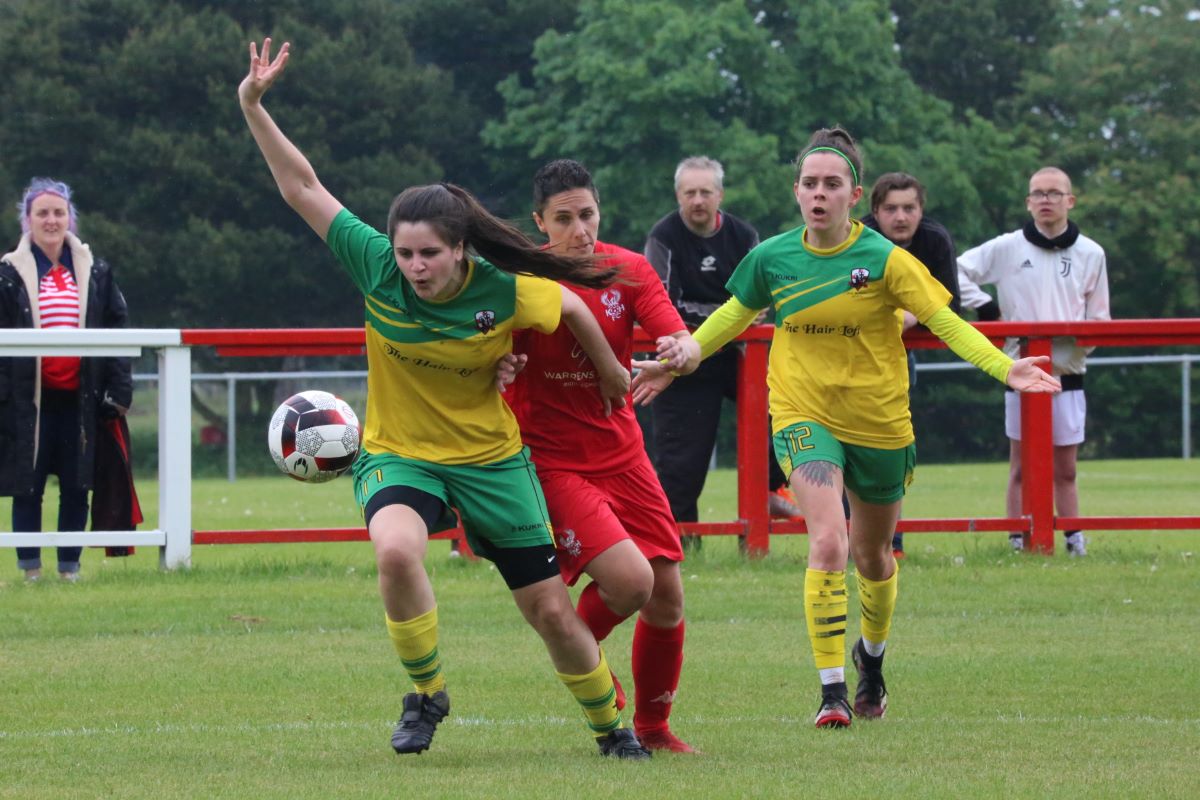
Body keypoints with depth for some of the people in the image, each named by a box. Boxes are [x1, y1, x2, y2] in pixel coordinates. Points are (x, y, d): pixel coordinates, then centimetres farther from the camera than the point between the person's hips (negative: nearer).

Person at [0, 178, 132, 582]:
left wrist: (119, 390, 2)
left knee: (77, 486, 2)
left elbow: (118, 331, 10)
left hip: (81, 398, 2)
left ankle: (70, 565, 10)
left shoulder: (95, 273, 9)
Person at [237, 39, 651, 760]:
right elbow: (304, 189, -14)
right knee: (395, 551, -34)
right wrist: (253, 106, -22)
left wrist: (611, 374, 16)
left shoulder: (504, 292, -20)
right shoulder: (376, 268, -17)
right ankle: (426, 694, -10)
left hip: (490, 457, 0)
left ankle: (611, 727, 32)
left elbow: (572, 307, 1)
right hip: (398, 455, 0)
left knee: (552, 612, 4)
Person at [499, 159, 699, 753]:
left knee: (667, 597, 2)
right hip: (549, 459, -5)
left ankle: (653, 727, 24)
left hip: (620, 453, 5)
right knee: (630, 581, -22)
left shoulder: (628, 270, -1)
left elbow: (680, 339, -11)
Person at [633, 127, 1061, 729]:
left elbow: (945, 322, -13)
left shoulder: (884, 259, -12)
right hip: (805, 417, 0)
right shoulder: (771, 259, -4)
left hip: (878, 424, 0)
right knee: (828, 544, -22)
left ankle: (872, 654, 49)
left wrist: (1004, 368, -25)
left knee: (873, 555, 18)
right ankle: (832, 690, -19)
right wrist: (681, 358, 17)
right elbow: (735, 315, 15)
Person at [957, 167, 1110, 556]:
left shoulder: (1090, 254, 6)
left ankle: (1074, 539, 7)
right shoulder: (1006, 248, 2)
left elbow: (1098, 319, 9)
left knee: (1065, 470, 5)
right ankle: (1018, 541, 2)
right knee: (1021, 468, 1)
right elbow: (958, 272, 5)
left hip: (1068, 374, 1)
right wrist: (985, 308, -5)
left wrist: (1068, 357, -6)